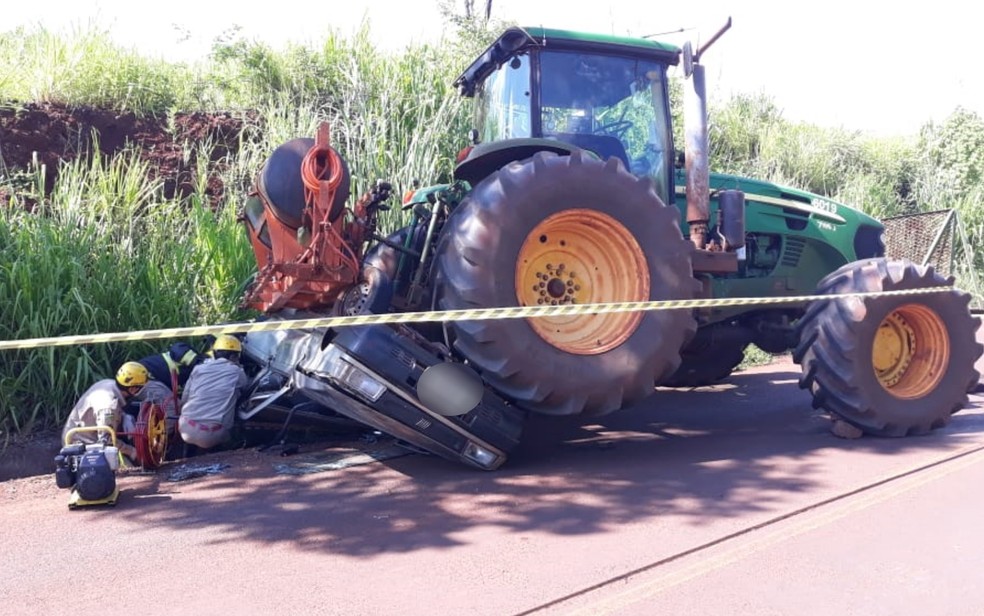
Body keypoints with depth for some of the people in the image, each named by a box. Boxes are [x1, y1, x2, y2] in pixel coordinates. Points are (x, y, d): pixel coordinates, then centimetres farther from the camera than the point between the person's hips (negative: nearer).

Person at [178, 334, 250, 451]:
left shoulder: (198, 368, 11)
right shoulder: (237, 372, 4)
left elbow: (184, 399, 14)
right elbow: (246, 388, 25)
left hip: (187, 430, 4)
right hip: (212, 436, -4)